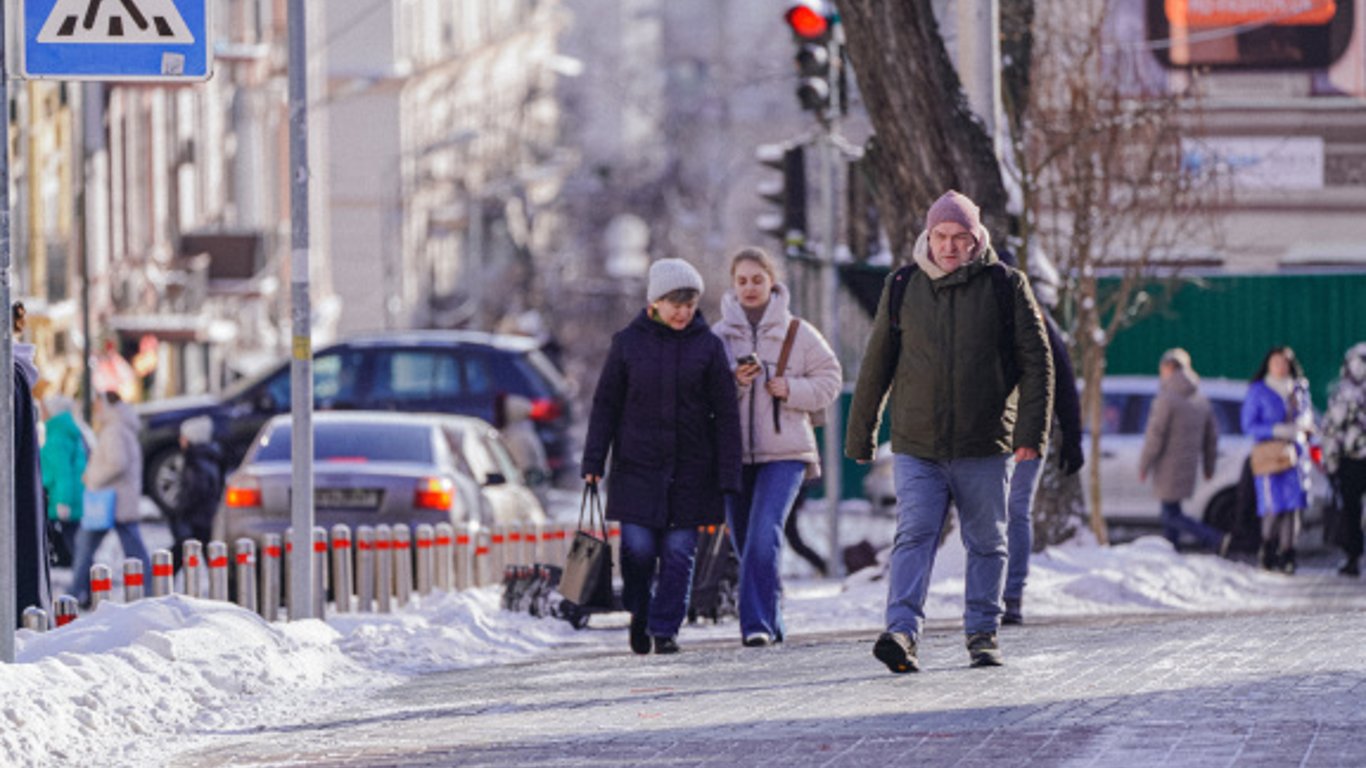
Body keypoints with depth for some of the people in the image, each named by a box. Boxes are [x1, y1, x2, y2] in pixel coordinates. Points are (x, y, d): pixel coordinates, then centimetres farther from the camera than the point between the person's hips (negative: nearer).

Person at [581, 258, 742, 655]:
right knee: (638, 545, -6)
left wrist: (728, 477, -4)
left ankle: (665, 629, 9)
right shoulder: (628, 342, 1)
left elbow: (725, 414, 2)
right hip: (637, 466, 0)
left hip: (691, 469, 0)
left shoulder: (708, 346, 1)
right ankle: (639, 611, 21)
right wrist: (593, 462, -1)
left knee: (679, 551, -2)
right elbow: (605, 404, 6)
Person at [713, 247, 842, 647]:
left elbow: (829, 381, 8)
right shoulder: (719, 335, 7)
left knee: (764, 535, -19)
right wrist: (732, 383, -15)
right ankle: (771, 623, 22)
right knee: (745, 542, 7)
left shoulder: (798, 333, 4)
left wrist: (791, 389, -8)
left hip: (784, 452, -3)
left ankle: (757, 623, -20)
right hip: (733, 452, 3)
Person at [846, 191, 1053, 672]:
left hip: (984, 448, 0)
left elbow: (1037, 361, 1)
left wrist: (1030, 432, -7)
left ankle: (983, 634, 17)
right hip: (916, 447, 0)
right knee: (914, 536, -13)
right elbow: (876, 366, 12)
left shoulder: (1005, 286, 1)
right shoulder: (902, 289, 5)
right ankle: (903, 633, -23)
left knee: (986, 543, 7)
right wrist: (860, 436, 13)